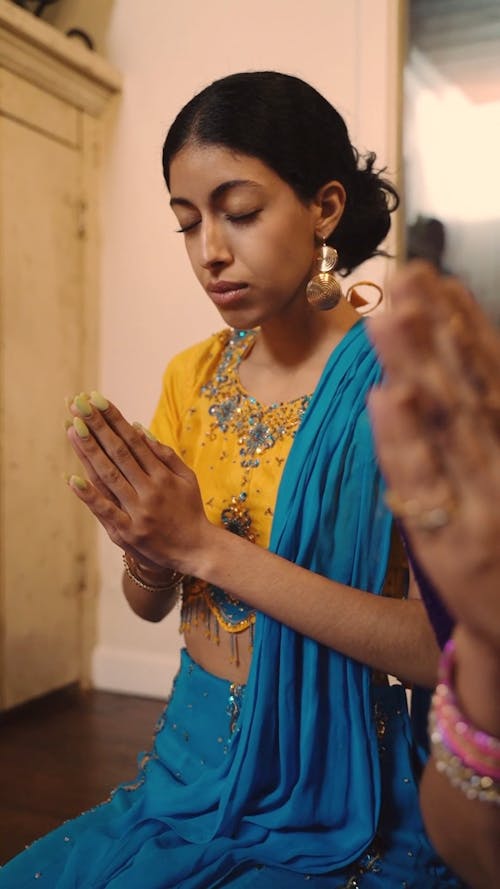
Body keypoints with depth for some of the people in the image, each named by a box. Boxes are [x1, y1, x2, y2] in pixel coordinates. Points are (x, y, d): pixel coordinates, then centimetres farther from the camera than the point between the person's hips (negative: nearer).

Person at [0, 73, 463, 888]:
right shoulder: (193, 377, 0)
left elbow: (441, 648, -22)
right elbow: (152, 605, 5)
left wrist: (204, 543, -25)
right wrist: (146, 543, -18)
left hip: (331, 807, -4)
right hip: (189, 771, 5)